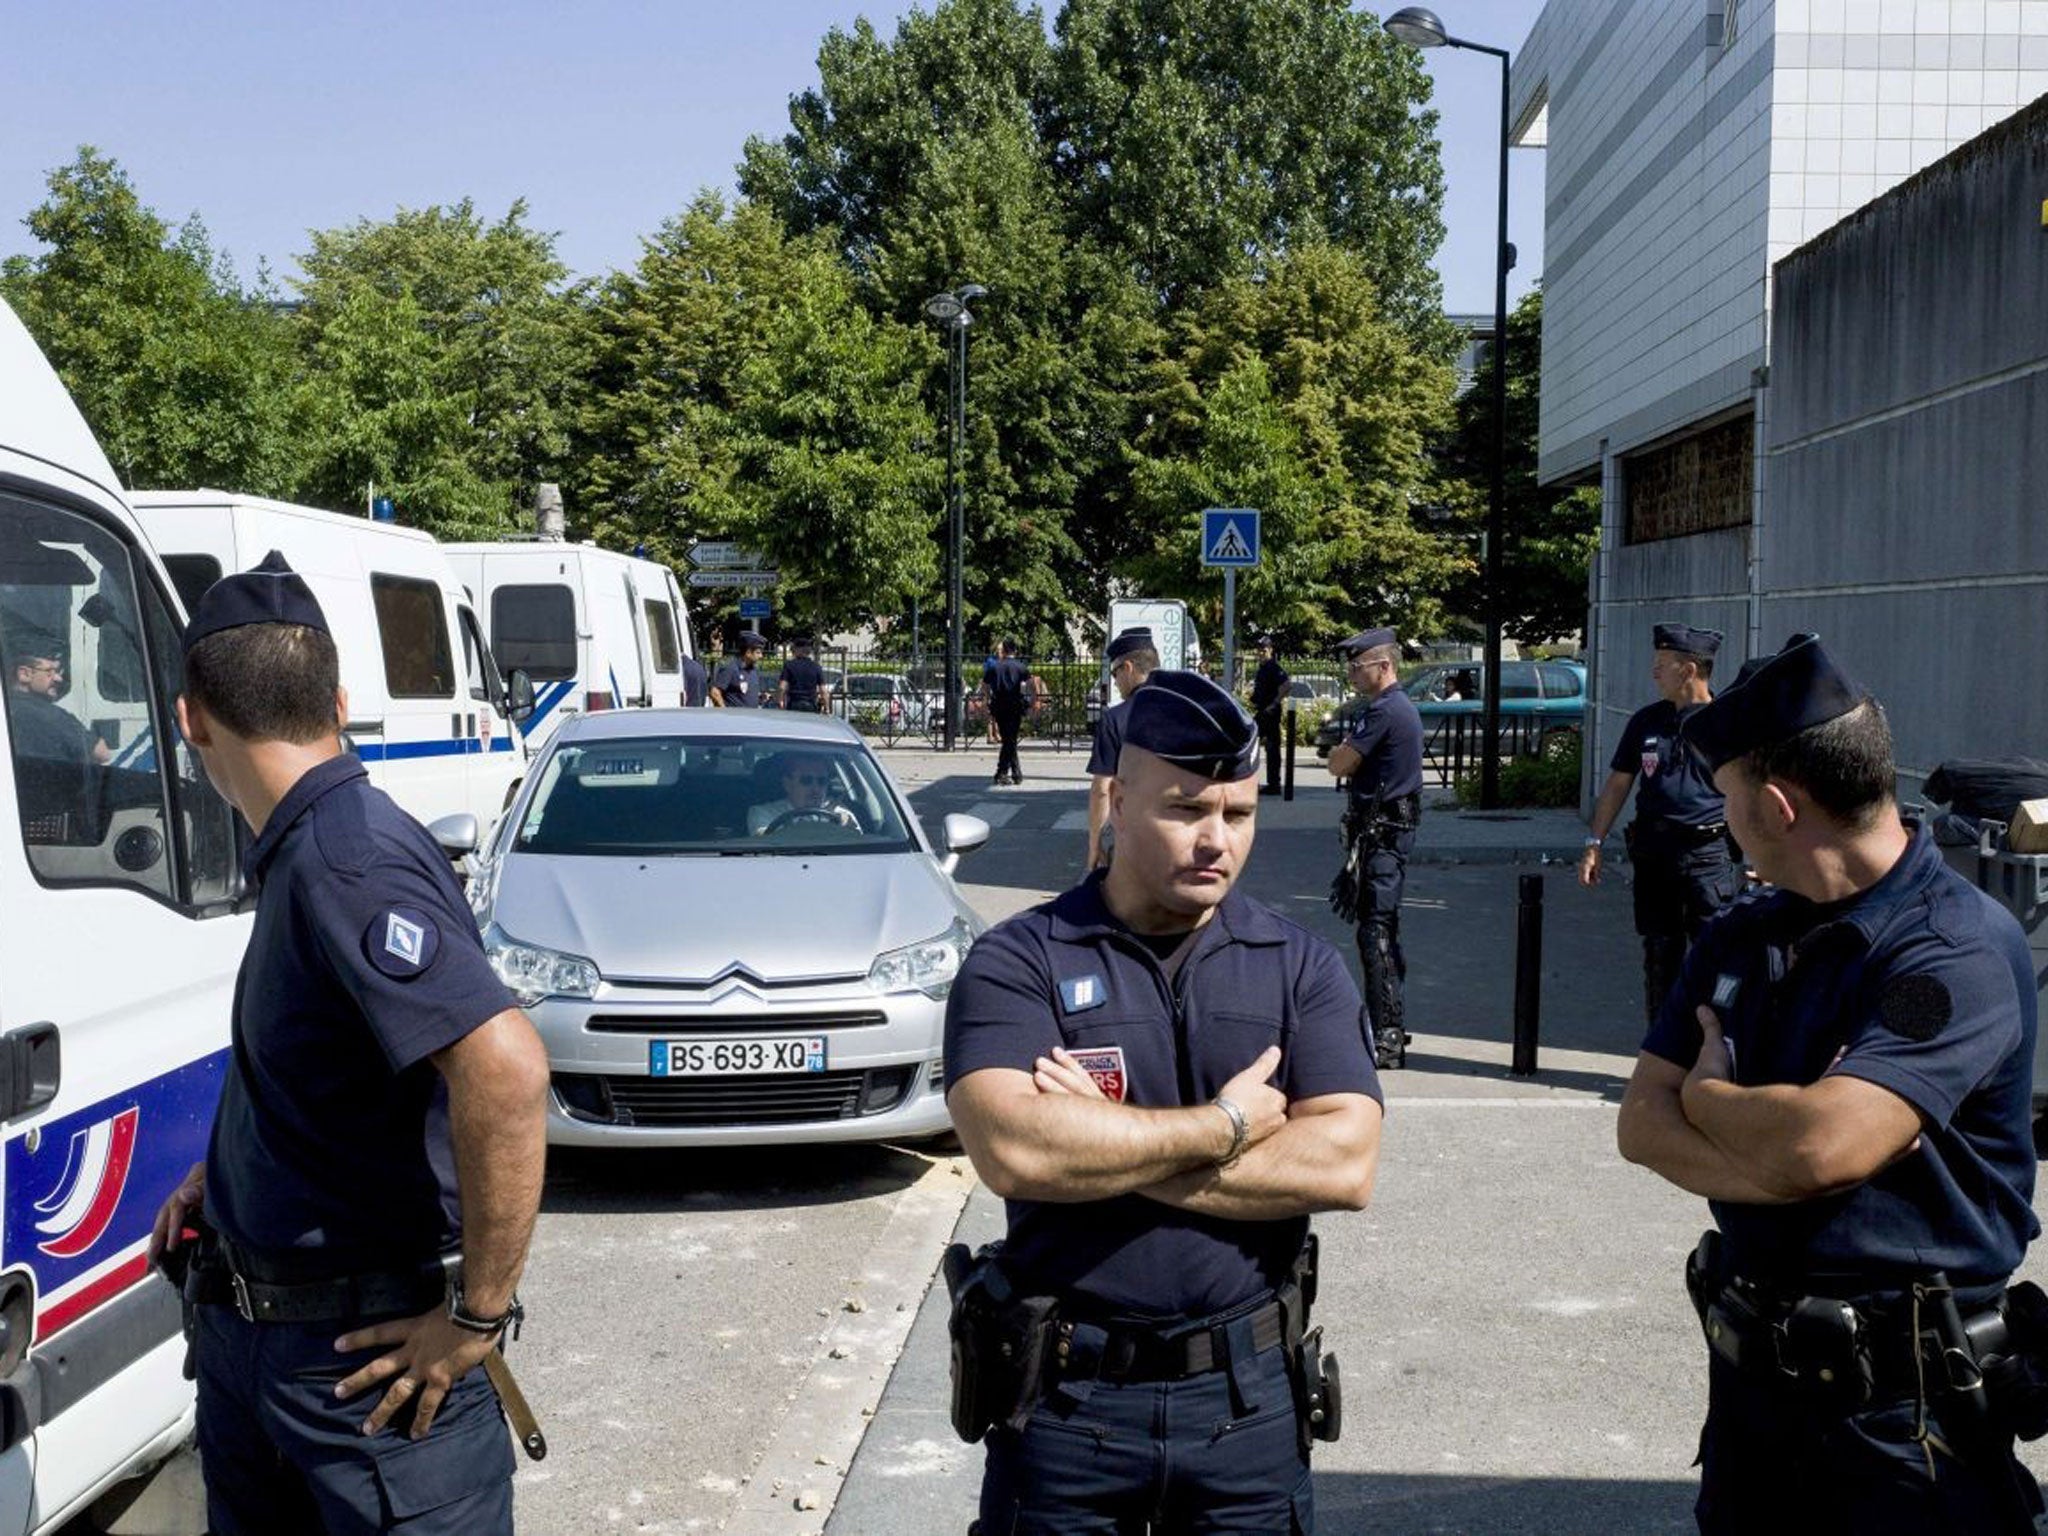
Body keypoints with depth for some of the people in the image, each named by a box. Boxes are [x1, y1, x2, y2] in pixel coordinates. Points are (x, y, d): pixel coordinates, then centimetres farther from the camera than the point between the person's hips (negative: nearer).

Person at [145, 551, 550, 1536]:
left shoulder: (347, 862, -25)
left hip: (362, 1355, -9)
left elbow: (504, 1067, -37)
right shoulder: (300, 853, 5)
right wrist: (220, 1171, 9)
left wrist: (477, 1316, -28)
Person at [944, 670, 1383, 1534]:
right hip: (1066, 1398, -2)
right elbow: (1012, 1152, -23)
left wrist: (1098, 1145, -17)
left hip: (1249, 1395, 2)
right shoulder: (1018, 962, -7)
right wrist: (1226, 1124, -15)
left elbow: (1345, 1164, -12)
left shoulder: (1300, 967, 0)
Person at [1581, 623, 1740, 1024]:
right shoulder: (1646, 721, 9)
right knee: (1659, 957, 11)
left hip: (1710, 853, -4)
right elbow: (1617, 784, 14)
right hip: (1653, 852, 4)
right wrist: (1594, 843, 8)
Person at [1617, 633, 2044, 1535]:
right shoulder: (1741, 939, 5)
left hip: (1901, 1401, -6)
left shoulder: (1961, 949, -18)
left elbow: (1821, 1146, -29)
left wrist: (1705, 1094, -8)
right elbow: (1641, 1125, -1)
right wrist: (1780, 1170, -19)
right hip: (1748, 1364, 7)